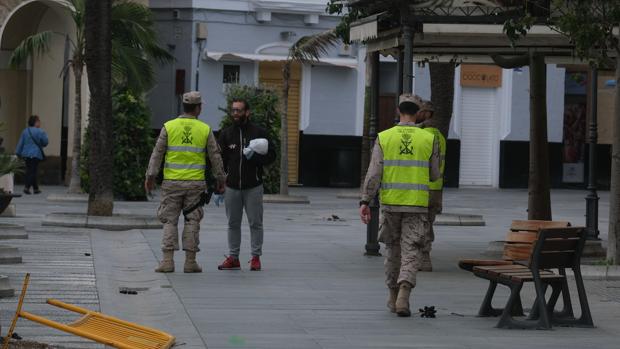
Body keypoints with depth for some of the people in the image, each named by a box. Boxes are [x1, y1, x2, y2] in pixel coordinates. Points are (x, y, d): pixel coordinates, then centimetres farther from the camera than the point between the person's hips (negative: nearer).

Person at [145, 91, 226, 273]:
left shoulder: (169, 127, -1)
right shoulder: (205, 129, 1)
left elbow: (157, 153, -2)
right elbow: (215, 156, 5)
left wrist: (150, 176, 2)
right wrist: (220, 179, 15)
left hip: (172, 183, 0)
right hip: (195, 183, 0)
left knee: (170, 221, 5)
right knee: (192, 221, 7)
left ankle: (168, 261, -3)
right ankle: (190, 262, 5)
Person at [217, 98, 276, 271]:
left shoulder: (259, 132, 0)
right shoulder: (226, 134, 7)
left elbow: (271, 156, 2)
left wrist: (254, 157, -16)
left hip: (253, 187, -2)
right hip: (232, 187, 3)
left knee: (255, 223, 0)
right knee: (233, 224, 8)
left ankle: (256, 257, 7)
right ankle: (233, 258, 14)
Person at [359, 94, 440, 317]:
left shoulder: (384, 138, -2)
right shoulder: (429, 139, -1)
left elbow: (374, 173, -9)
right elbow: (434, 176, 6)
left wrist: (365, 202, -9)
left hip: (390, 203, 1)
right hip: (417, 205, -1)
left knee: (393, 250, 17)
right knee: (411, 252, -2)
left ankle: (393, 296, 26)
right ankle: (404, 293, -23)